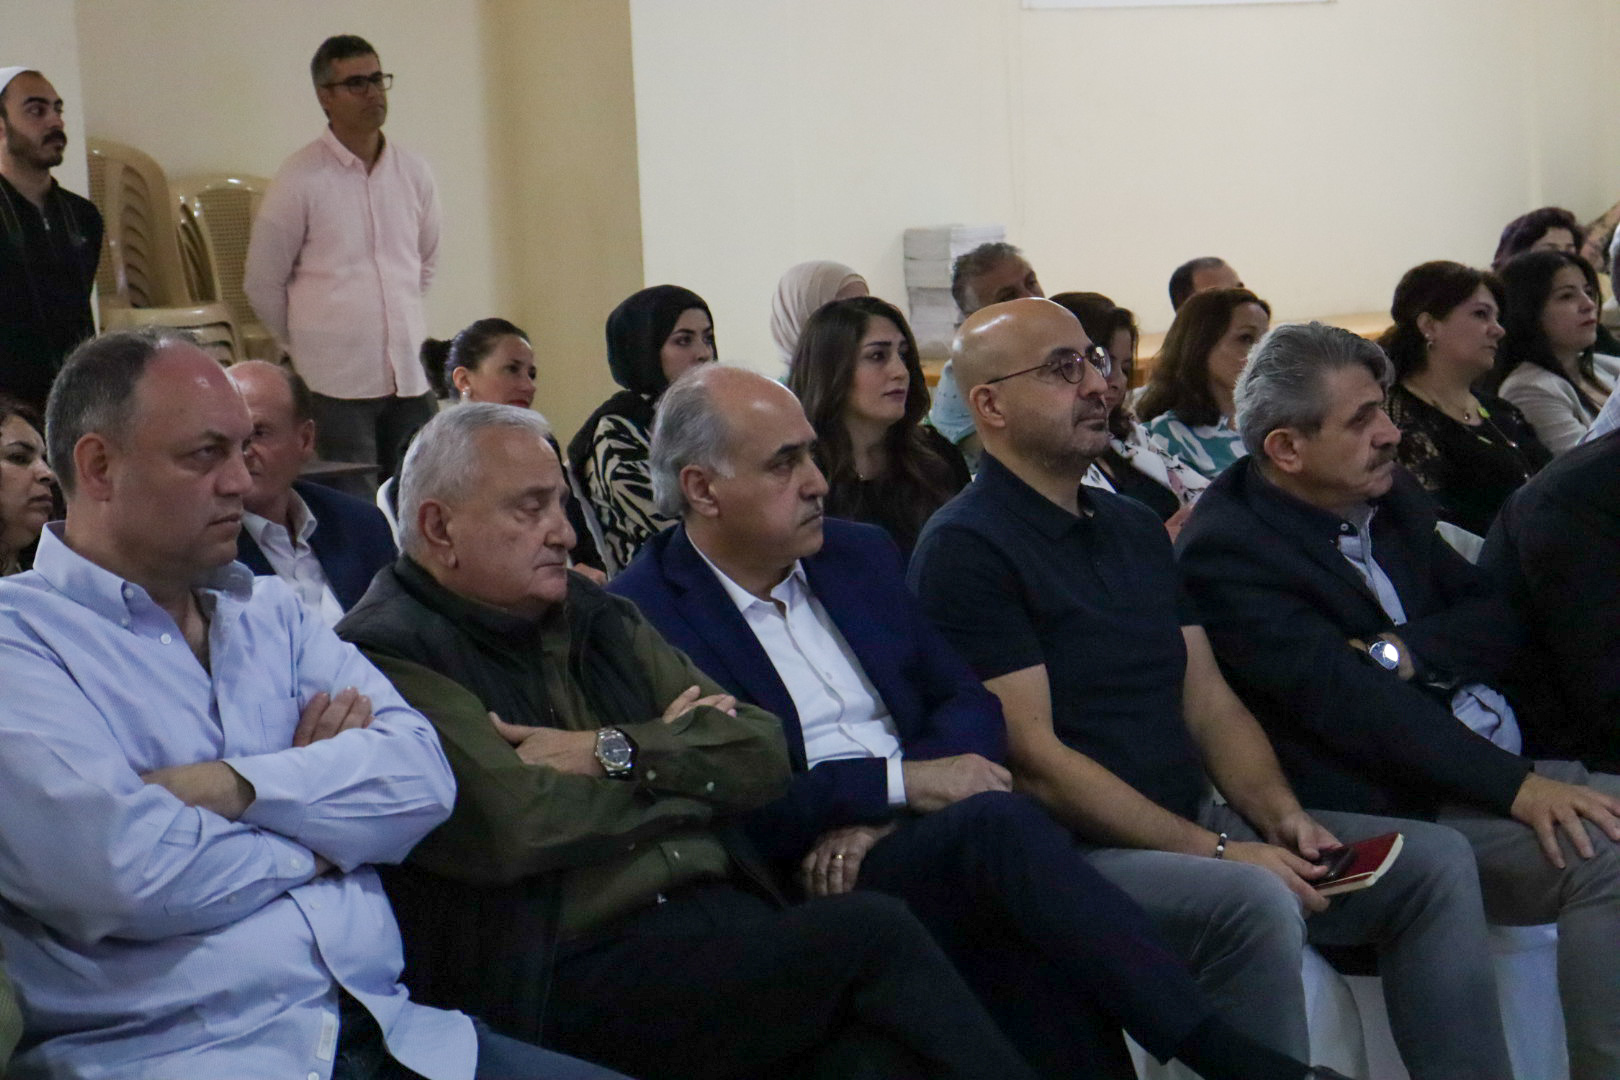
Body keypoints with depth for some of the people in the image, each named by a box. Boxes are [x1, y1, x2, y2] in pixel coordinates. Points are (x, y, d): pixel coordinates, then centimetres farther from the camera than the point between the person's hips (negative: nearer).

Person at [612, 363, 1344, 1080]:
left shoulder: (859, 555, 17)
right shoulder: (644, 614, -3)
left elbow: (970, 705, 13)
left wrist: (880, 818, -6)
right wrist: (900, 781, -15)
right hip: (806, 892, -5)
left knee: (1037, 953, -30)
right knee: (998, 822, -33)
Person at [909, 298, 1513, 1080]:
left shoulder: (1135, 527, 17)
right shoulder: (966, 548, -10)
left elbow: (1209, 702, 15)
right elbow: (1034, 759, -16)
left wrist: (1280, 815, -5)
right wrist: (1215, 853, -19)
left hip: (1195, 820, 8)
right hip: (1074, 854, -8)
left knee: (1433, 861, -3)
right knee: (1255, 904, -34)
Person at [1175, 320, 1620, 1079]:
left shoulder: (1388, 495, 12)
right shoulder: (1225, 551, -13)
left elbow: (1499, 619, 11)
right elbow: (1348, 700, -20)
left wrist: (1403, 652, -11)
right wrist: (1513, 786, -25)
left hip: (1492, 763, 8)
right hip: (1399, 812, -8)